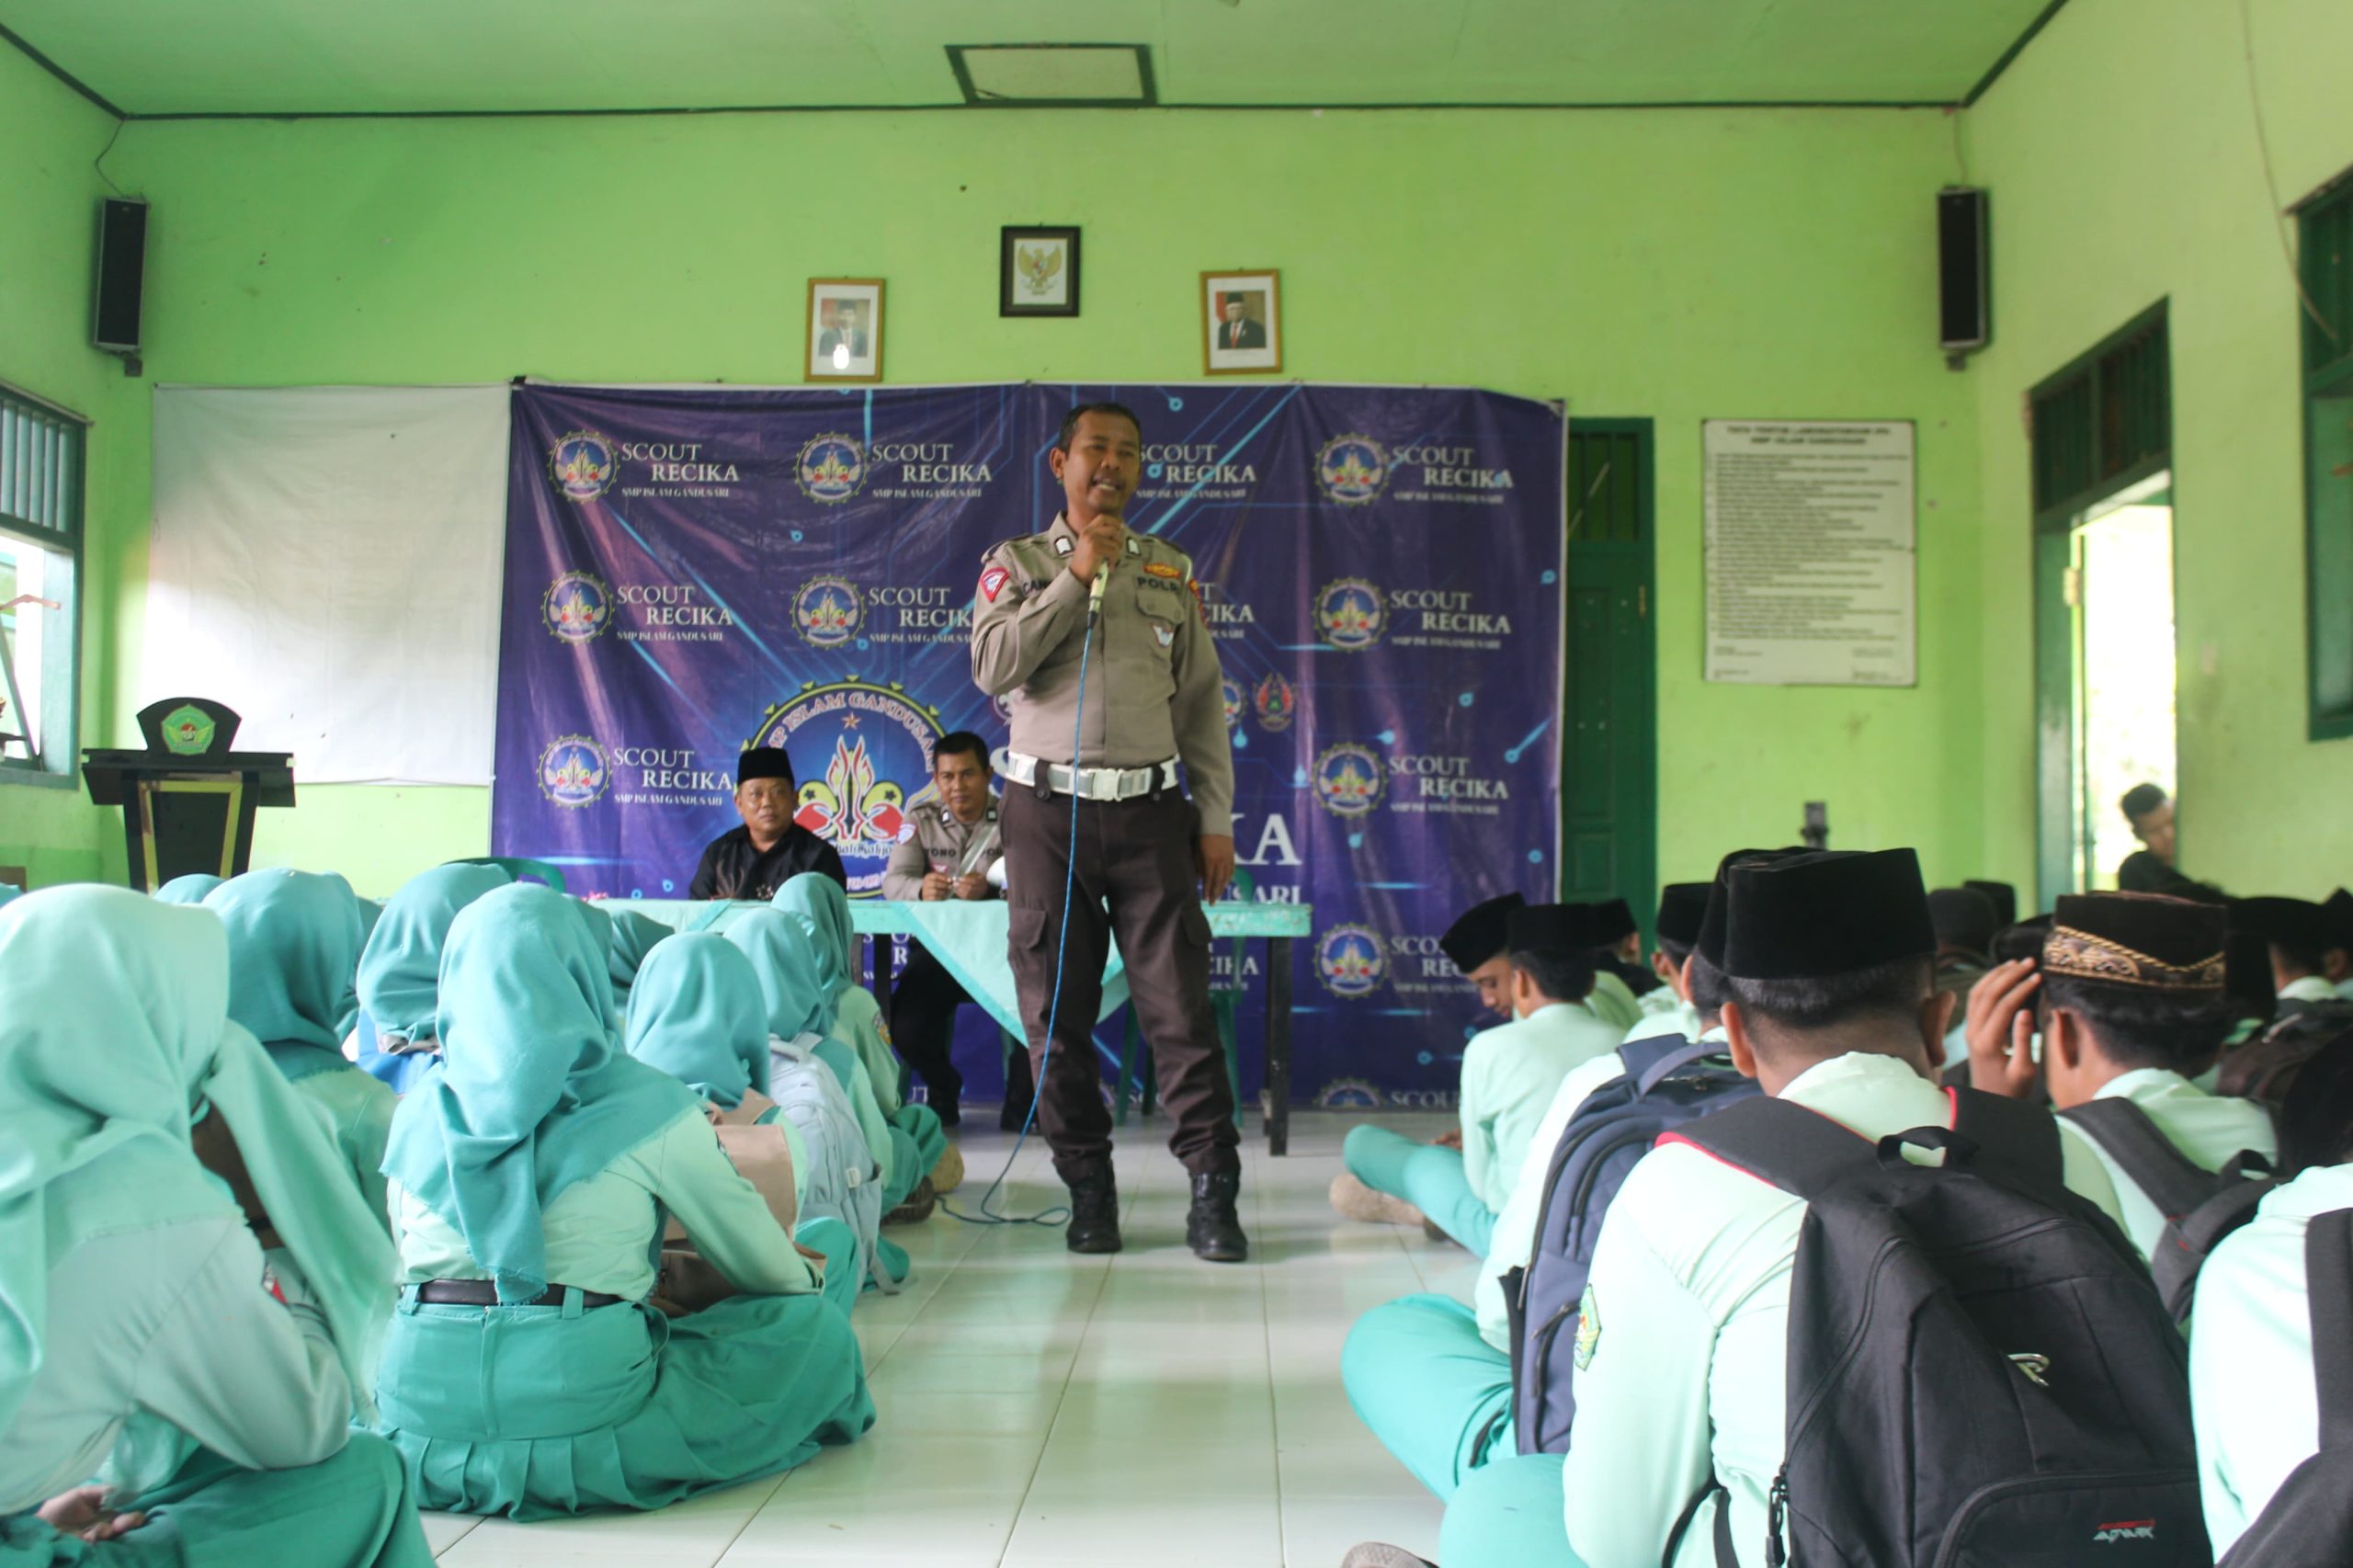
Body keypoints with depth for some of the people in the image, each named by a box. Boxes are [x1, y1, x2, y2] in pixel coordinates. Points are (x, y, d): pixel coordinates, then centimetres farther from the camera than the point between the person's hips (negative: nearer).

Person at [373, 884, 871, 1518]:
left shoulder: (419, 1113, 4)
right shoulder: (644, 1103, -6)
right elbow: (773, 1274, 5)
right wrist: (803, 1275, 28)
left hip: (421, 1439, 4)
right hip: (580, 1430, -4)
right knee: (813, 1327, 12)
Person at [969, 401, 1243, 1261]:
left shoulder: (1170, 570, 13)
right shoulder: (1016, 563, 9)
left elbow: (1202, 701, 12)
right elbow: (993, 667, -8)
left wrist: (1216, 820, 5)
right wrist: (1078, 576, -9)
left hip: (1149, 811, 0)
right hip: (1047, 809, 0)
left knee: (1181, 1006, -5)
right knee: (1058, 1012, 3)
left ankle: (1213, 1196, -1)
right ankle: (1089, 1191, 14)